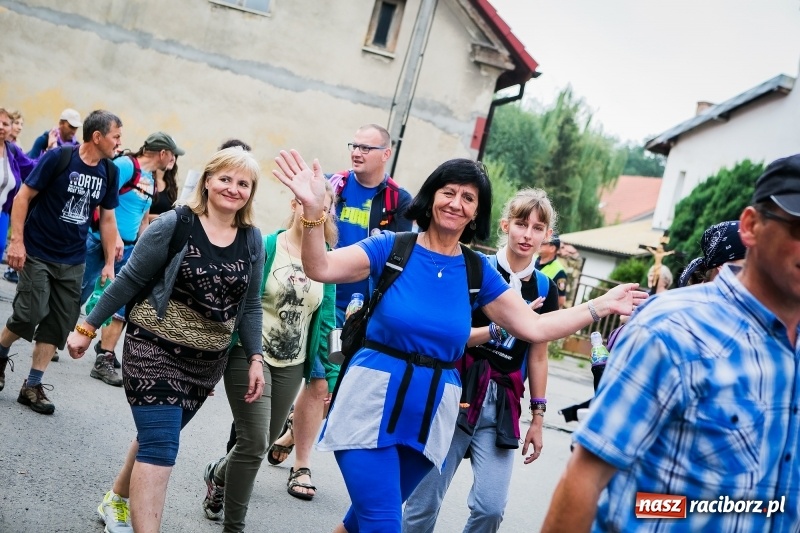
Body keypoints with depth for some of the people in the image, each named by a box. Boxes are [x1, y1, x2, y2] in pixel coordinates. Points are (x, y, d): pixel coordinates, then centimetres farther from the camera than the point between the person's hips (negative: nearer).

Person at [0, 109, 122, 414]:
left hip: (73, 261, 5)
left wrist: (110, 263, 8)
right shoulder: (58, 158, -13)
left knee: (59, 323, 4)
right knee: (31, 313, -11)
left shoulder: (109, 172, 2)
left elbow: (107, 219, 11)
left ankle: (32, 386, 14)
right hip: (38, 253, -5)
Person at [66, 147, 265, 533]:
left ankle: (118, 501, 42)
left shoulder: (252, 240, 1)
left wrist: (254, 358, 5)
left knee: (158, 435, 19)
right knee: (160, 444, -12)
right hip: (154, 347, -5)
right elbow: (130, 280, -7)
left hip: (208, 360, 5)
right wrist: (88, 327, -4)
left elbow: (249, 305, 9)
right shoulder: (175, 225, -13)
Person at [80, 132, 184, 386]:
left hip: (128, 247, 8)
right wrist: (113, 235, -22)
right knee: (79, 294, 1)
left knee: (122, 304, 1)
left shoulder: (151, 181, 14)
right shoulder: (125, 165, -11)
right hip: (100, 240, -7)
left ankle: (105, 358, 7)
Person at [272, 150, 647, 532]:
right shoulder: (392, 247, -6)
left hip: (430, 413, 4)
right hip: (373, 403, -4)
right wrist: (313, 209, -32)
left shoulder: (478, 271, 3)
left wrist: (601, 306, 2)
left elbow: (534, 328, 6)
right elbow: (321, 269, -16)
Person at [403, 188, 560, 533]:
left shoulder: (545, 289, 8)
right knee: (425, 501, -1)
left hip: (503, 404, 3)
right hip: (459, 391, -3)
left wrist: (537, 417, 13)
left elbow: (538, 356, 13)